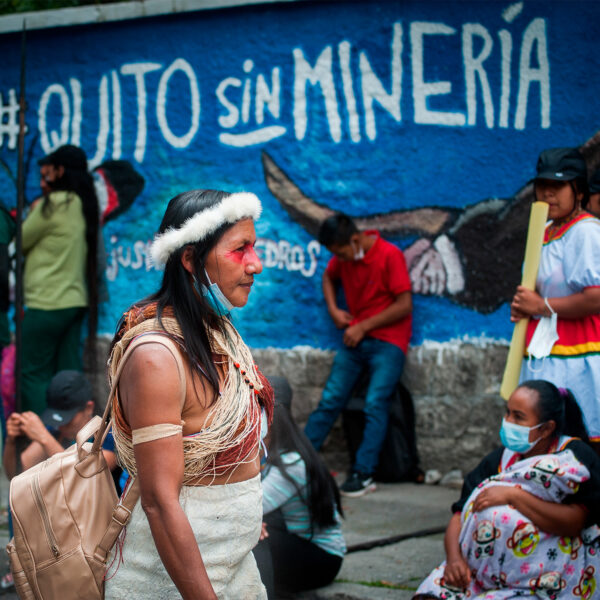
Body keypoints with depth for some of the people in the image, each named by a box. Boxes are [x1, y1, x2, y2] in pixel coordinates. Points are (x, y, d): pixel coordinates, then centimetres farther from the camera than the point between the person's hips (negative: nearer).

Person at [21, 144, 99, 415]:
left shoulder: (54, 203, -12)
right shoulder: (83, 204, 12)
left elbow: (20, 242, -3)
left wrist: (33, 211, 13)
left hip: (48, 303, -8)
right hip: (75, 299, 8)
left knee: (33, 374, -2)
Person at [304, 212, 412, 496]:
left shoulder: (389, 255, -15)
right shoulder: (343, 257, 4)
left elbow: (404, 305, -15)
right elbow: (328, 276, 27)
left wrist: (363, 326, -12)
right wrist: (333, 309, 8)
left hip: (387, 341, -5)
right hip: (354, 338, 5)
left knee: (375, 404, -15)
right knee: (330, 400, 1)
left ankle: (364, 473, -13)